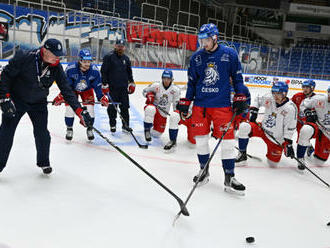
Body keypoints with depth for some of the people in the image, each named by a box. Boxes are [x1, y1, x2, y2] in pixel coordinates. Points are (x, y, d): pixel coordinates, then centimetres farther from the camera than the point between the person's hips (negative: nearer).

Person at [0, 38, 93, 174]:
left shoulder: (56, 67, -15)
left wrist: (80, 111, -19)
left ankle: (44, 162, 23)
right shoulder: (24, 57, -26)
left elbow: (66, 90, -13)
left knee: (42, 133, 1)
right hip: (16, 100, -3)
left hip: (38, 103, 3)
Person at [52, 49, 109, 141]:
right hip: (72, 89, -1)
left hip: (87, 89, 1)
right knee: (69, 107, -9)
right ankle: (69, 129, 12)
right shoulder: (70, 68, -33)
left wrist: (102, 98, -23)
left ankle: (90, 129, 14)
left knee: (90, 108, -7)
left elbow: (97, 86, -17)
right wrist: (60, 97, -28)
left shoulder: (94, 70, -28)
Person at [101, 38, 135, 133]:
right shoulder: (109, 57, -4)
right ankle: (112, 125, 17)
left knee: (125, 107, 4)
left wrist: (131, 83, 20)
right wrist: (104, 84, -9)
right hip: (112, 87, -4)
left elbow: (129, 72, 24)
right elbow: (103, 71, -6)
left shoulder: (126, 59, 13)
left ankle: (125, 125, 14)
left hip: (124, 87, 4)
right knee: (112, 107, 2)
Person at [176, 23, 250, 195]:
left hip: (222, 105, -3)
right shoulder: (196, 57, 7)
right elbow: (192, 82, 13)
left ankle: (229, 178, 8)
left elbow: (237, 77, 5)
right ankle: (204, 171, 26)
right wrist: (185, 102, 10)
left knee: (227, 140, -3)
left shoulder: (229, 54, -1)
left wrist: (240, 98, -2)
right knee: (200, 138, 7)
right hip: (200, 104, 3)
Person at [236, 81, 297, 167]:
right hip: (263, 128, 3)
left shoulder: (290, 108, -22)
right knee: (244, 127, -24)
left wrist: (288, 144, -19)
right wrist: (253, 111, 1)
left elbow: (289, 128, -17)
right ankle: (242, 155, -7)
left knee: (273, 164, 2)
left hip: (276, 138, -3)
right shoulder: (269, 98, -11)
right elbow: (258, 100, 11)